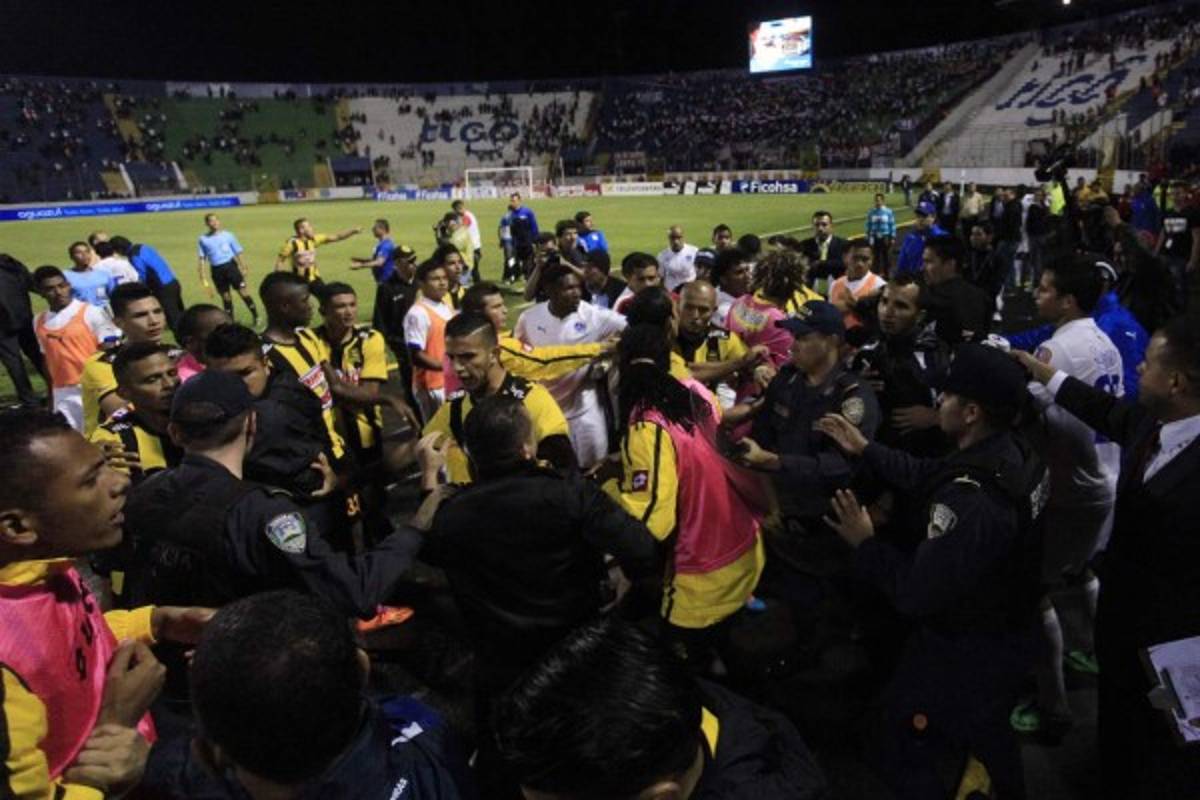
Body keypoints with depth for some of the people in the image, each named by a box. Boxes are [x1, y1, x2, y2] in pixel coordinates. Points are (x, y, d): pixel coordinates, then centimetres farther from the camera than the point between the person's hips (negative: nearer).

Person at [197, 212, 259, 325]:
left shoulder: (228, 235, 6)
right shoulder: (203, 239, 8)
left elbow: (238, 253, 8)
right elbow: (202, 259, 9)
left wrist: (244, 267, 0)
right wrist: (202, 276, 2)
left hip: (230, 265, -2)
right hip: (217, 270, 2)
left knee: (243, 291, -10)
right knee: (226, 296, 7)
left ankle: (256, 317, -3)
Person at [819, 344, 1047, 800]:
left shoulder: (969, 500, -39)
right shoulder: (1016, 455, -10)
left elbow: (916, 594, -32)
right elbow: (927, 476, 4)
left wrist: (866, 544, -19)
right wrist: (865, 449, 5)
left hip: (962, 652, -9)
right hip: (1009, 635, 9)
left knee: (903, 752, 14)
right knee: (986, 734, 35)